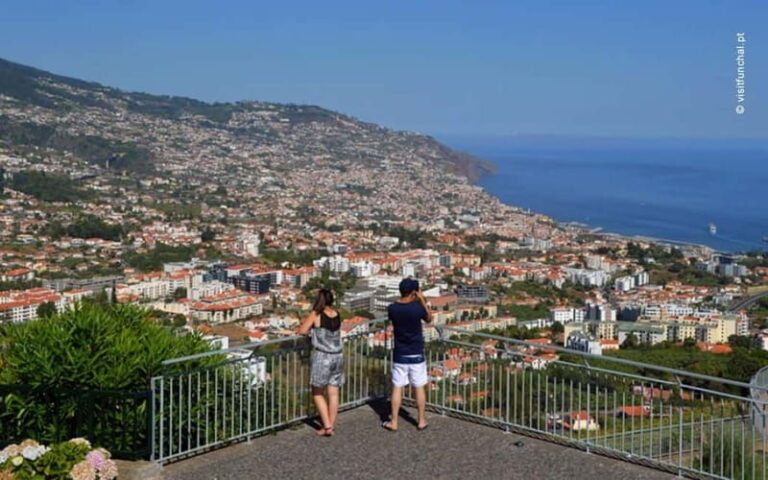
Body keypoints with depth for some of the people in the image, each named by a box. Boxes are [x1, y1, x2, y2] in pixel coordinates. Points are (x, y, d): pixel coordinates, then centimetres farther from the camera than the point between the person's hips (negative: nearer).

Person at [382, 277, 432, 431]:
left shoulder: (392, 309, -8)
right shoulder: (417, 307, -16)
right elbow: (429, 319, 4)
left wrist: (416, 301, 12)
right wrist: (422, 300, 4)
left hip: (399, 355, 2)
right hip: (416, 355, -2)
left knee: (397, 388, 9)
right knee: (419, 388, 10)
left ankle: (393, 422, 13)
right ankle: (422, 421, 19)